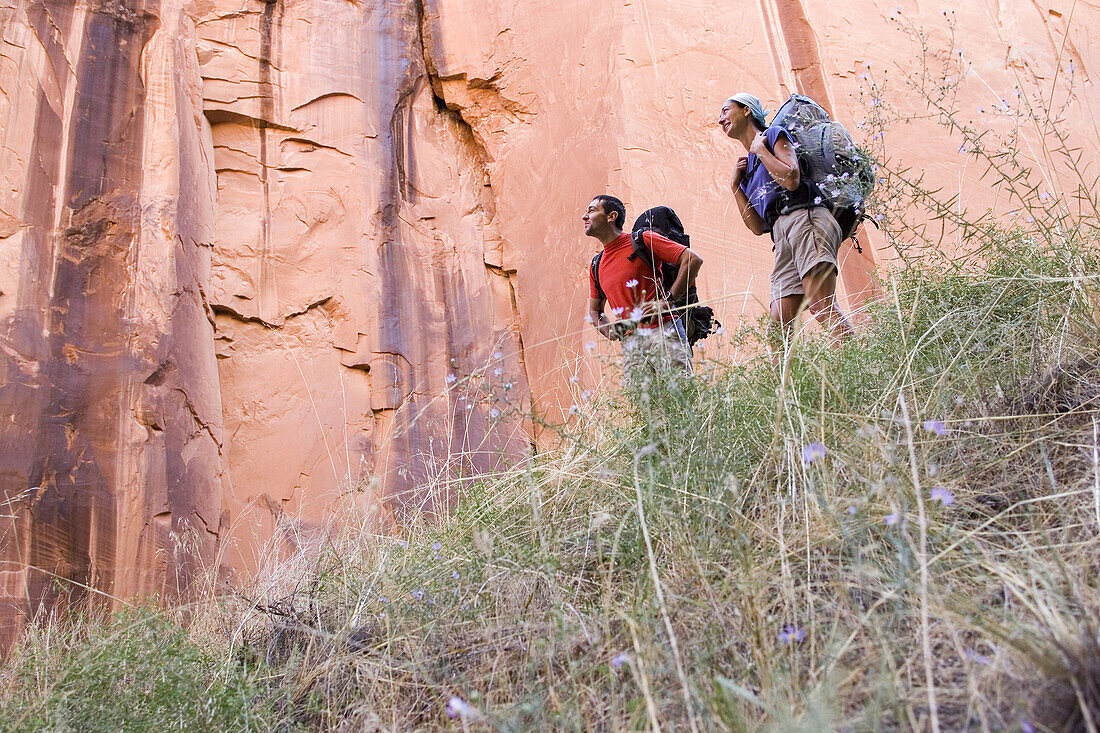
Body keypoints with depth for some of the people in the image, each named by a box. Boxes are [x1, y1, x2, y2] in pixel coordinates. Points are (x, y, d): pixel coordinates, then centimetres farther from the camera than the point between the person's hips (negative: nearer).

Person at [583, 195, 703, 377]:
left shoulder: (643, 240, 2)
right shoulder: (596, 266, 19)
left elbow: (693, 259, -6)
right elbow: (594, 310, 32)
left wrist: (666, 300, -12)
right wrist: (609, 332, 8)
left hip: (663, 332, -5)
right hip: (630, 342, 5)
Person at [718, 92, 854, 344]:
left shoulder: (774, 134, 12)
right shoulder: (746, 167, 29)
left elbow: (791, 179, -9)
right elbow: (758, 226, 20)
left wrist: (761, 150, 5)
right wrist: (735, 186, 16)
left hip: (806, 219, -7)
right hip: (783, 239, 7)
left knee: (821, 306, -24)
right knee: (780, 324, -8)